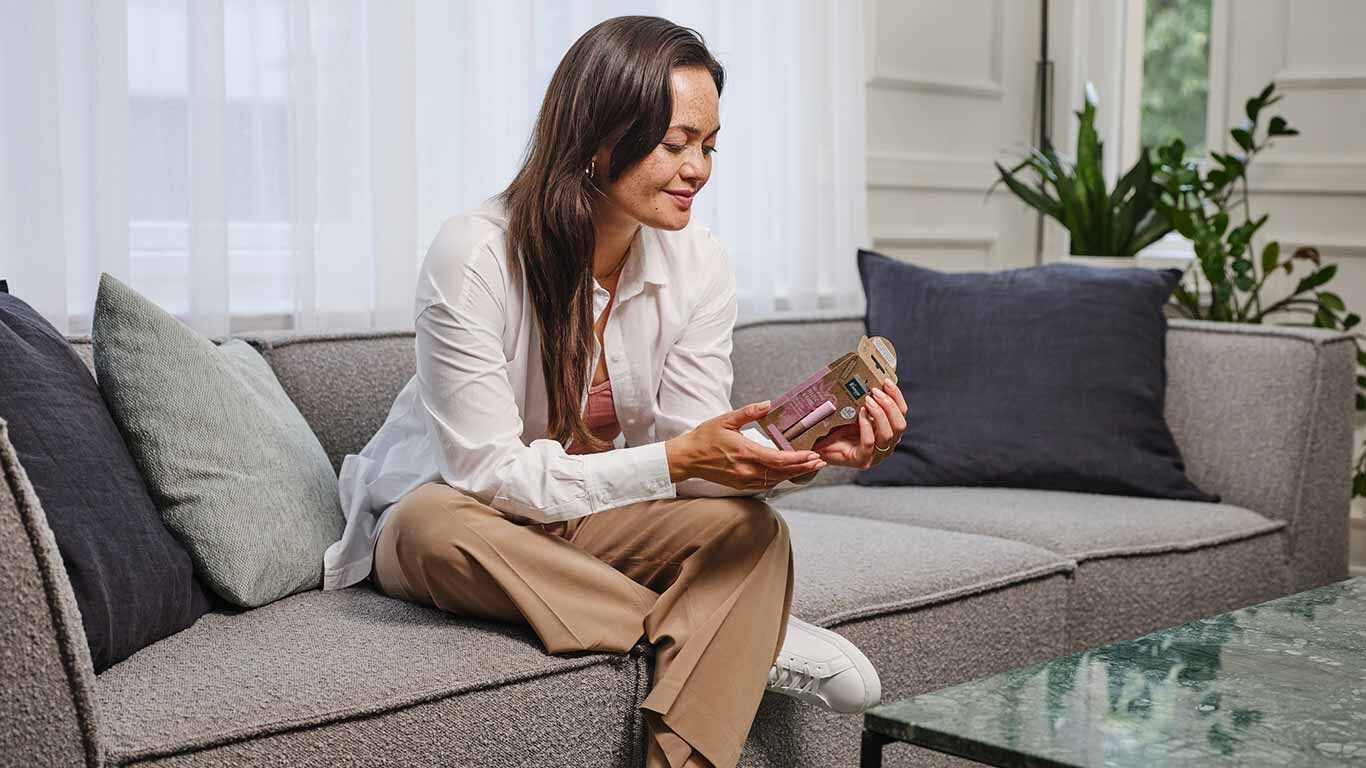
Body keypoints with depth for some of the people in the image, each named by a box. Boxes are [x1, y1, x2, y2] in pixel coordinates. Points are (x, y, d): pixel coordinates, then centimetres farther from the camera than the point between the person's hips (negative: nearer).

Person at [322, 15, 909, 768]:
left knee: (751, 529, -23)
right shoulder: (473, 255, -24)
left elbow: (694, 455, -11)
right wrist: (672, 460, -34)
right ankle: (753, 639, -27)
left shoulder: (698, 265, -8)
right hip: (446, 508, -3)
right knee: (439, 530, -38)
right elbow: (491, 473, -26)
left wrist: (804, 454, -32)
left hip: (590, 518, 4)